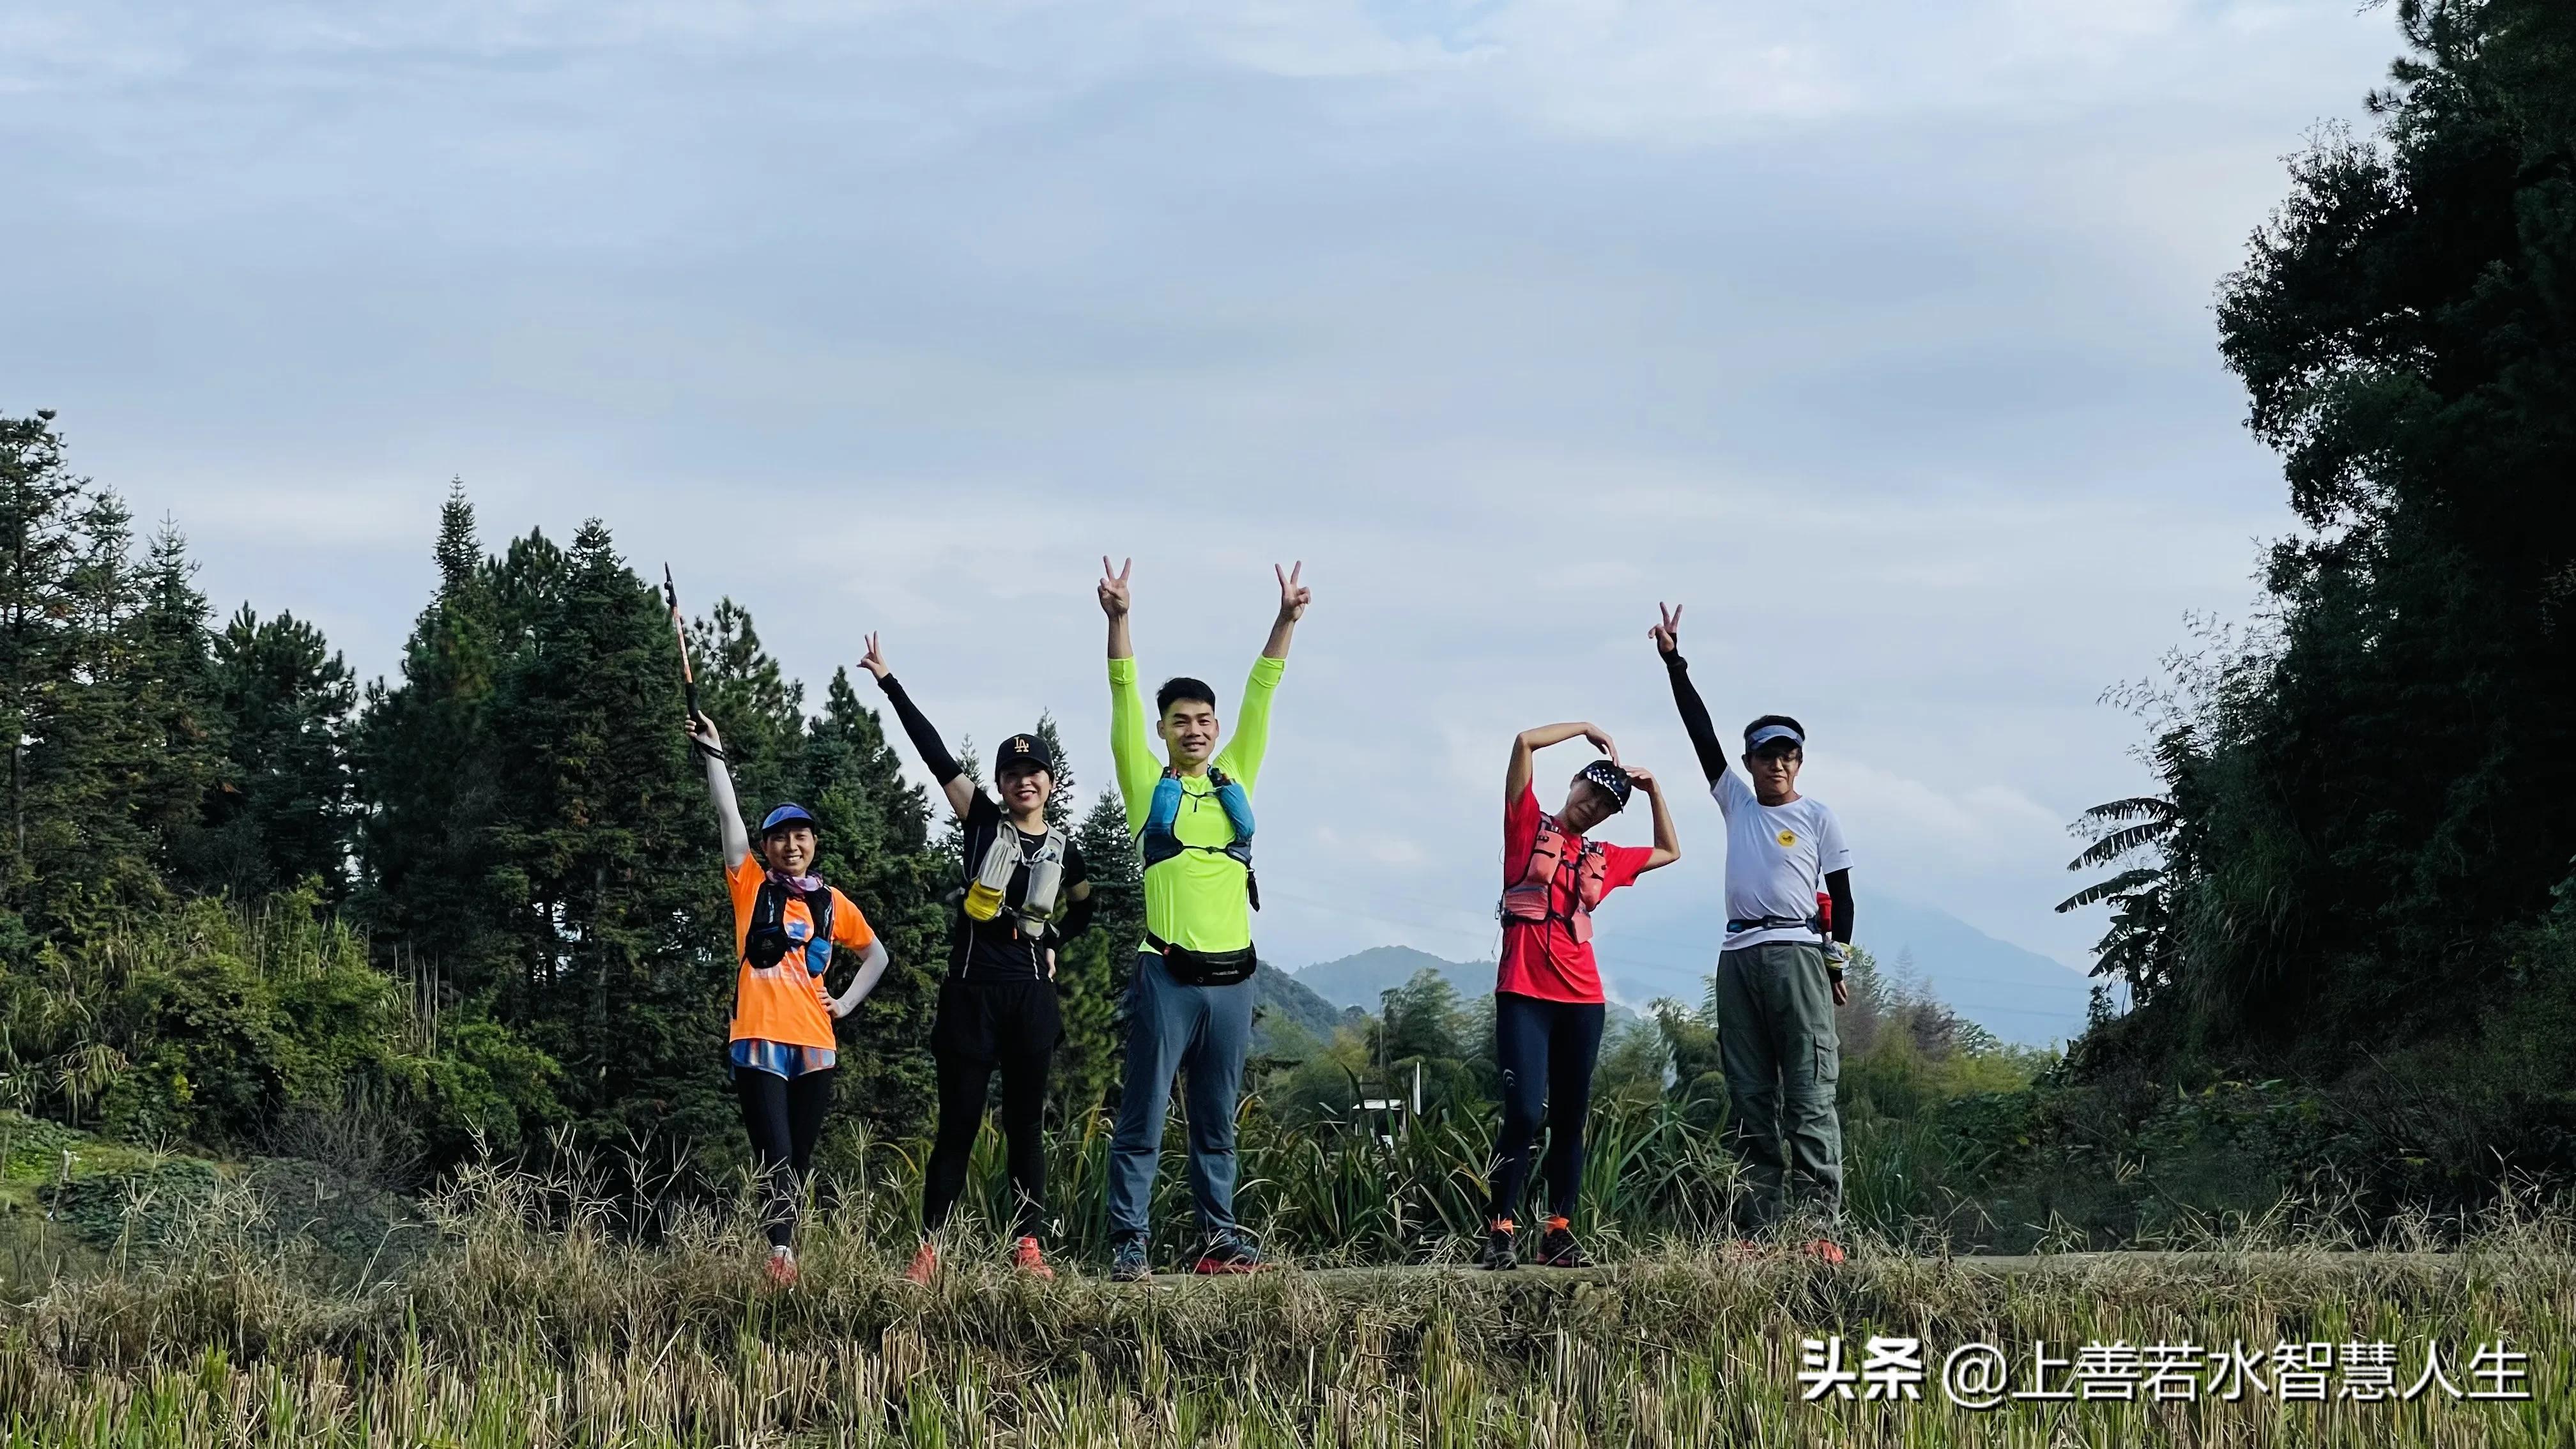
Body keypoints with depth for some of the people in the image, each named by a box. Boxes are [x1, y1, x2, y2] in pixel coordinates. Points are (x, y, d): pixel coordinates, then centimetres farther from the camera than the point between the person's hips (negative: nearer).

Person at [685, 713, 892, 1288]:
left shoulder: (831, 903, 14)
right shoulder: (751, 886, 7)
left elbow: (876, 954, 27)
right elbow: (728, 815, 0)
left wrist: (846, 1003, 14)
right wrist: (713, 753, -6)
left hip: (813, 1044, 3)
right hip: (759, 1040, -3)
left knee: (800, 1160, 6)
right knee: (775, 1155, -15)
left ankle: (788, 1254, 13)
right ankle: (780, 1255, -25)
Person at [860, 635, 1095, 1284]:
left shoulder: (1064, 850, 8)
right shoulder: (983, 822, 2)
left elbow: (1086, 907, 27)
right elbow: (935, 753, -3)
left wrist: (1053, 943, 10)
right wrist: (888, 682, -7)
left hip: (1031, 995, 2)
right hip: (972, 991, -2)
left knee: (1026, 1124, 3)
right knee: (958, 1122, -2)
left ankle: (1028, 1243, 5)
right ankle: (930, 1246, 0)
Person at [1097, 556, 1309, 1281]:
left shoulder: (1236, 780, 12)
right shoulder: (1147, 784, 3)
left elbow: (1259, 698, 8)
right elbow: (1125, 699, -5)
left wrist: (1286, 622, 1)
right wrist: (1119, 621, -15)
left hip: (1231, 977, 4)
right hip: (1168, 975, -4)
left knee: (1216, 1122, 10)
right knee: (1142, 1119, -2)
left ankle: (1219, 1236, 14)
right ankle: (1127, 1241, 0)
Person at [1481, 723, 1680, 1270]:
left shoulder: (1603, 859, 17)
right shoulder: (1529, 825, 5)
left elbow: (1669, 852, 34)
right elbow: (1526, 741, -3)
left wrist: (1653, 790, 25)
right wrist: (1587, 730, 6)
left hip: (1582, 998, 5)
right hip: (1524, 993, -5)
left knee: (1571, 1119, 5)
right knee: (1523, 1113, -13)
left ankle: (1559, 1233, 8)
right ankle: (1499, 1232, -10)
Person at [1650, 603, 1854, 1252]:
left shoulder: (1817, 816, 6)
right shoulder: (1736, 800, 15)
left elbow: (1840, 893, 4)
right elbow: (1701, 732, 10)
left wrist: (1837, 963, -3)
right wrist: (1674, 663, 4)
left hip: (1798, 954, -5)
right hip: (1739, 956, 5)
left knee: (1809, 1093, -9)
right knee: (1749, 1096, 4)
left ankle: (1821, 1223, -15)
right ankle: (1757, 1225, 4)